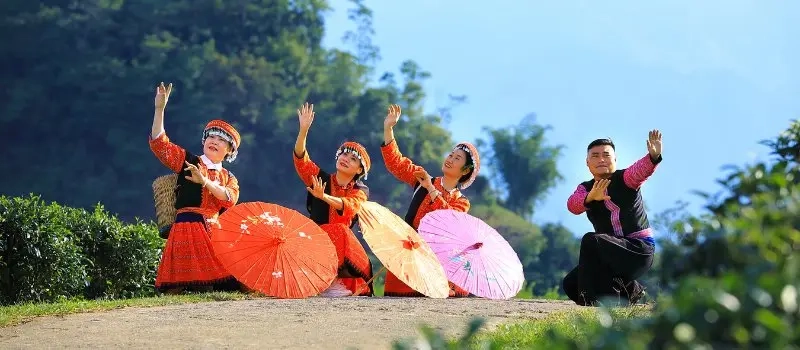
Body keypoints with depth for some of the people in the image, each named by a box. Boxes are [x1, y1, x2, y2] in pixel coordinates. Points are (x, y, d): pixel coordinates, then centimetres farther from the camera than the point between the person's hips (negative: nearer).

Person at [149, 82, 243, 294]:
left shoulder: (229, 178, 20)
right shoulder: (188, 162, 12)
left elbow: (230, 199, -2)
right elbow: (159, 143, 0)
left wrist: (204, 181, -16)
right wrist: (159, 109, -9)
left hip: (217, 233, 4)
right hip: (188, 229, -4)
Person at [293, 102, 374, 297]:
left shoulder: (361, 191, 6)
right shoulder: (321, 179, 10)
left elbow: (348, 207, -17)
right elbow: (301, 160, -5)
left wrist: (324, 196, -37)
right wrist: (303, 130, -21)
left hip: (342, 244, 0)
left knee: (340, 231, -31)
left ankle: (339, 284, -28)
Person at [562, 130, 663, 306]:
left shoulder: (625, 178, -6)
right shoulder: (585, 188, 6)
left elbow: (641, 169, -30)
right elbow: (572, 204, -18)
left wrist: (653, 157, -54)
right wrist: (590, 197, -41)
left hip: (640, 251, -7)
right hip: (613, 255, 7)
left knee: (591, 240, -28)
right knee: (571, 285, -1)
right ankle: (629, 291, 15)